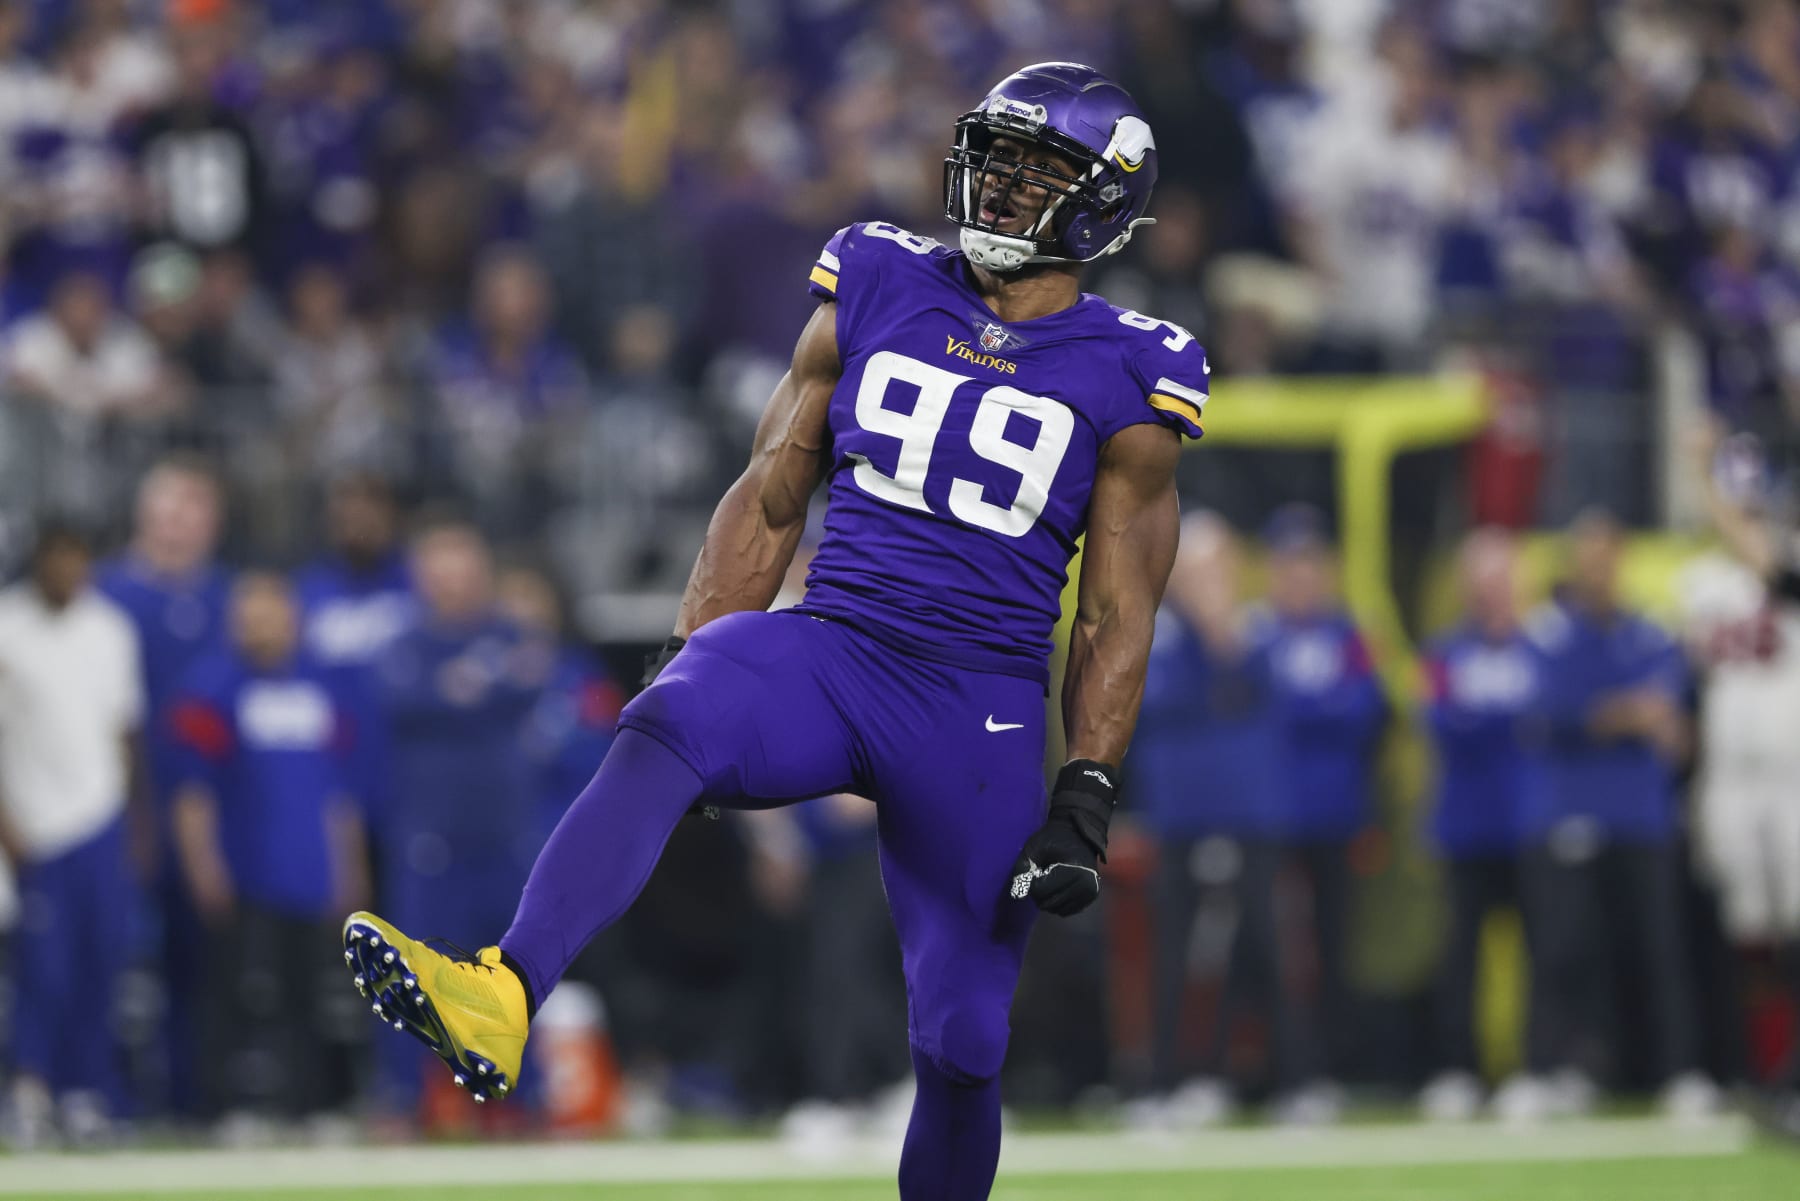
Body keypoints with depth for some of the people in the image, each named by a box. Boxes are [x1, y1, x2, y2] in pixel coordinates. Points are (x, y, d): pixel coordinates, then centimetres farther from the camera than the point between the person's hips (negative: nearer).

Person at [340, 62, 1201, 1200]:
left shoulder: (1122, 380, 2)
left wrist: (1088, 798, -5)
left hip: (980, 707, 0)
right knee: (663, 734, -33)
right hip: (826, 647, 1)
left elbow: (1117, 619, 2)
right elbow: (770, 500, 12)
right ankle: (502, 1001, -53)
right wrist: (688, 656, 6)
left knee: (962, 1041, 1)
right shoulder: (880, 291, 8)